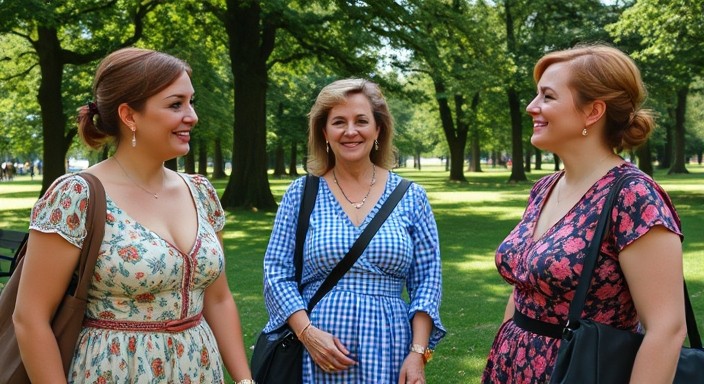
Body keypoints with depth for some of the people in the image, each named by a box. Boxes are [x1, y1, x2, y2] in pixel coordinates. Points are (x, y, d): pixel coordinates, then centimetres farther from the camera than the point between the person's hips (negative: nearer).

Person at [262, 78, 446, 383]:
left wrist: (418, 352, -7)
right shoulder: (301, 195, 1)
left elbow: (427, 280, 2)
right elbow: (277, 273, 0)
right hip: (316, 357, 0)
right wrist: (307, 332, -13)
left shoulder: (410, 197, 3)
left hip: (387, 355, 1)